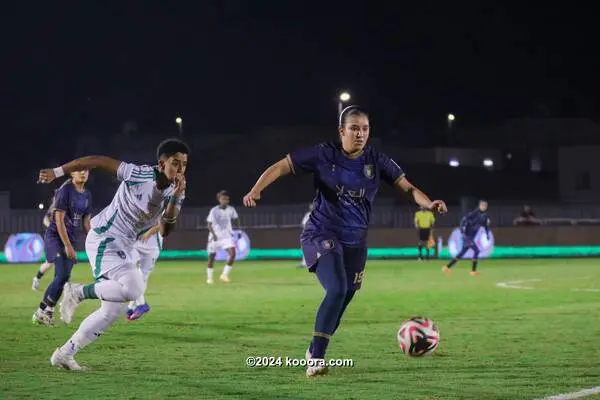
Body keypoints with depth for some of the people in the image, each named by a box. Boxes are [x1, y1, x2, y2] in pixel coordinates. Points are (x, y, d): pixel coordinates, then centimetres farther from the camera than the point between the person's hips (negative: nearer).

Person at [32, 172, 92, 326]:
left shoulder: (87, 195, 9)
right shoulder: (65, 190, -13)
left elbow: (86, 222, 16)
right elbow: (59, 220, -16)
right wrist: (67, 246, -19)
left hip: (70, 239, 7)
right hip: (55, 237, -7)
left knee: (62, 278, 1)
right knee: (63, 275, -19)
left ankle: (46, 312, 10)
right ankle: (42, 311, -10)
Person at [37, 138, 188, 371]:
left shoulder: (176, 192, 1)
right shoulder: (140, 175, -19)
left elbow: (165, 231, -4)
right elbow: (98, 161, -14)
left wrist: (175, 198, -19)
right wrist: (57, 172, -13)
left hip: (122, 249, 8)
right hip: (104, 239, -8)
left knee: (112, 311, 9)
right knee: (133, 289, -29)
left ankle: (64, 354, 19)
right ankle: (79, 292, -6)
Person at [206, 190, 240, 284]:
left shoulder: (231, 210, -3)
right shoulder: (214, 210, -9)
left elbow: (236, 219, 15)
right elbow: (209, 223, -6)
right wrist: (213, 234, -20)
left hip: (227, 236, 1)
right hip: (215, 236, -1)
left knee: (232, 253, -20)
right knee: (211, 257, 6)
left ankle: (225, 274, -9)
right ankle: (209, 278, 22)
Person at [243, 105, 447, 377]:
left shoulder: (376, 161, -1)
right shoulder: (324, 155, -9)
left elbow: (407, 187, -2)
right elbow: (281, 167, -8)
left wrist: (429, 204, -22)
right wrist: (256, 190, -23)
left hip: (355, 242, 5)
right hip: (322, 235, -5)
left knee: (343, 299, 9)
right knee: (337, 290, -25)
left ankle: (314, 352, 33)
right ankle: (316, 358, -18)